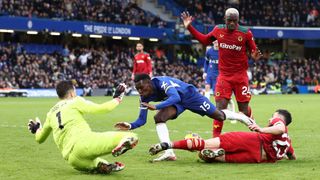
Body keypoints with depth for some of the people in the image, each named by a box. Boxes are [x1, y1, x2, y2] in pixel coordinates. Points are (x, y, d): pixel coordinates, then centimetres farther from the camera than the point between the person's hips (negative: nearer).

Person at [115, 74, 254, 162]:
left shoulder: (162, 82, -38)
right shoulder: (145, 97, -17)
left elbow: (175, 97, -53)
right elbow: (142, 120, -14)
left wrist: (156, 107, -59)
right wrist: (130, 126, -33)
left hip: (189, 95, -5)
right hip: (177, 102, 5)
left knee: (219, 116, 9)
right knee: (158, 118, -21)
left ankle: (243, 118, 38)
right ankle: (169, 153, -25)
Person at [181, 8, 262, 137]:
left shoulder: (246, 33, -8)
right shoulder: (218, 30, 1)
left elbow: (254, 51, -1)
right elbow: (205, 40, 18)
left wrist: (255, 56, -25)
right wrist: (189, 27, 14)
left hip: (240, 76, -2)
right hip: (224, 75, 2)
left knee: (244, 109, 5)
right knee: (220, 107, -7)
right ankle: (216, 137, -3)